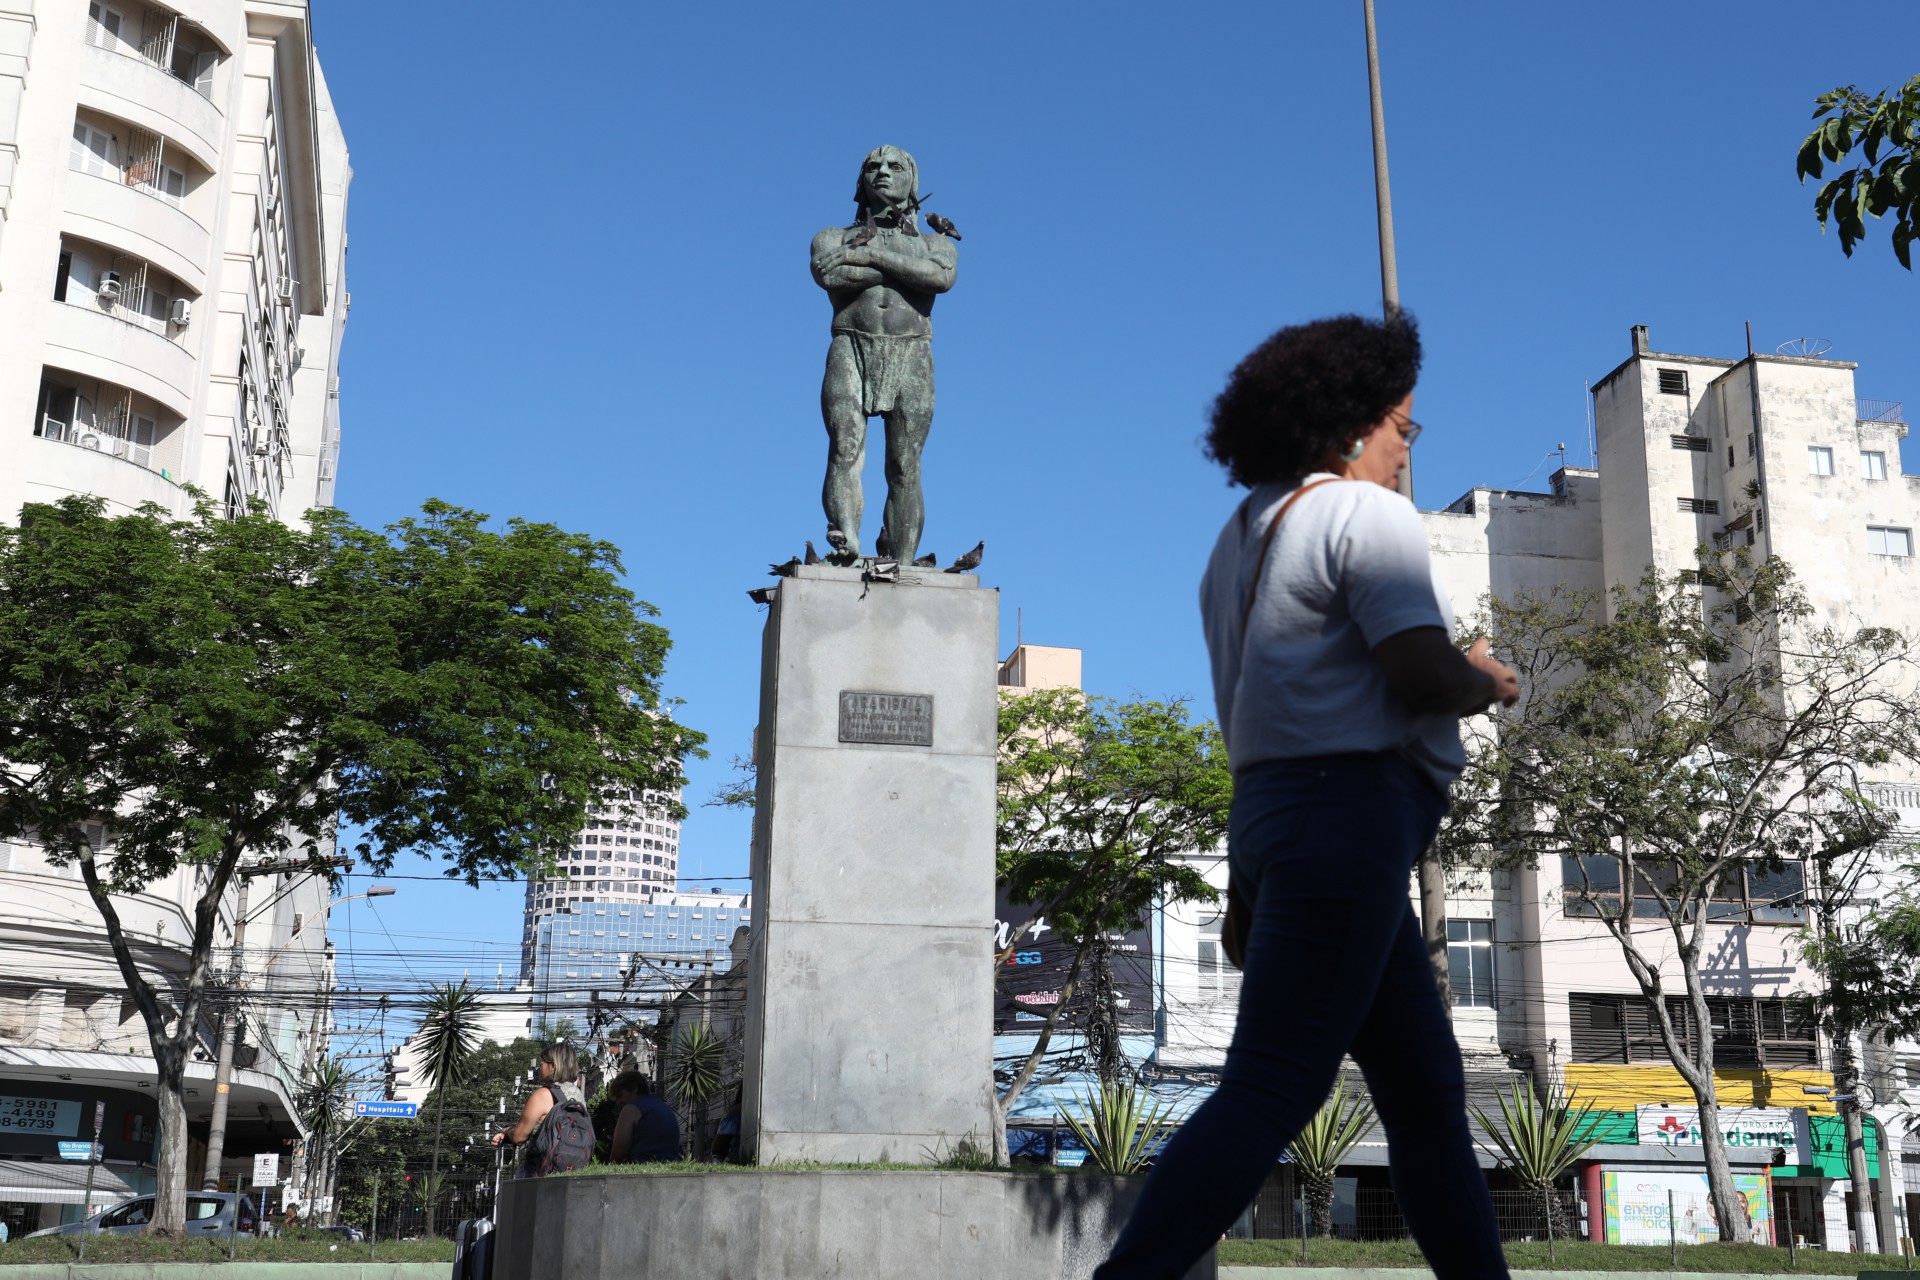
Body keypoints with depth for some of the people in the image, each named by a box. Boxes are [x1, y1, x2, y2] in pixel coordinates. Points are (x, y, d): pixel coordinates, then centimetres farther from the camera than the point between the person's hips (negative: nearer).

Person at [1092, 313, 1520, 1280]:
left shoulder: (1243, 535, 21)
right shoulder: (1367, 515, -7)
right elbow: (1423, 671, -18)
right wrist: (1488, 684, 1)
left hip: (1271, 807, 10)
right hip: (1347, 810, -10)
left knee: (1425, 1084, 14)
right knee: (1271, 1087, -12)